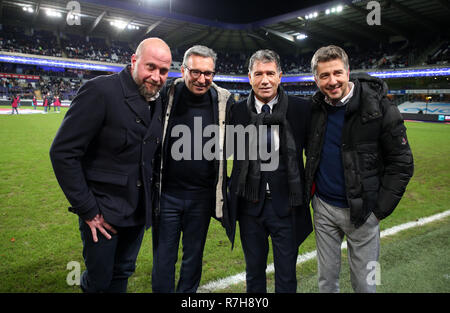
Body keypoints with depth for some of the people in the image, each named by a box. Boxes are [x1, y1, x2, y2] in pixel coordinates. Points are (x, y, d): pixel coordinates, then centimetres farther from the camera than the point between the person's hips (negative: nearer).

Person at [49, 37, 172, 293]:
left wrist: (151, 199, 9)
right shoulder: (100, 90, -18)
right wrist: (87, 210, -18)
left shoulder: (157, 102, 4)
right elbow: (63, 152, -19)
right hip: (103, 212, -6)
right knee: (99, 281, 10)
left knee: (122, 274, 20)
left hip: (139, 211, 6)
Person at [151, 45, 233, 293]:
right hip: (167, 193, -1)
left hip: (202, 196, 1)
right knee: (163, 259, 10)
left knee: (193, 256, 19)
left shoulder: (224, 101, -4)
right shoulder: (166, 96, -6)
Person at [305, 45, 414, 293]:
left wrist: (380, 210, -11)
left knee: (364, 283, 11)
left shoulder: (379, 108, -14)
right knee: (326, 279, 16)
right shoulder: (316, 107, -1)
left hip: (361, 210, -3)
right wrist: (310, 188, 9)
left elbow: (401, 163, -9)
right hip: (323, 207, 4)